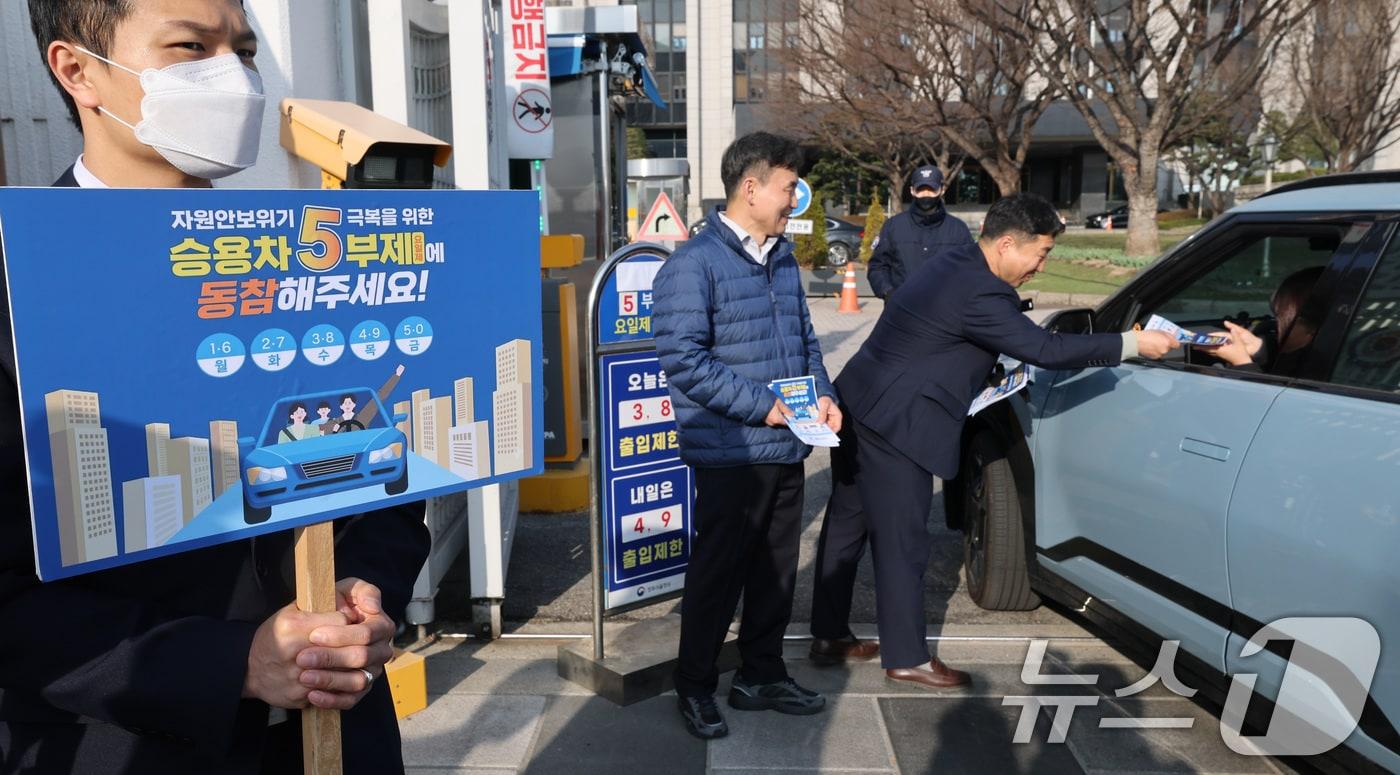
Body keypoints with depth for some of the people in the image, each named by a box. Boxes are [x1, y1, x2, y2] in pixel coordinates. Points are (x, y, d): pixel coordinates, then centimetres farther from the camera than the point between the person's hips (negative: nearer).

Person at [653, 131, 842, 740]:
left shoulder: (782, 259, 12)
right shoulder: (694, 264, -14)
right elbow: (683, 358, -20)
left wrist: (822, 394, 1)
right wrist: (762, 405, -21)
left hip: (787, 448, 8)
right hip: (730, 454, -7)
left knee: (776, 570, 16)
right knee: (718, 573, 5)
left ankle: (762, 676, 33)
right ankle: (694, 687, 24)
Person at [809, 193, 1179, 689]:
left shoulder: (955, 268, 11)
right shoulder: (980, 293, -21)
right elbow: (1045, 350, -21)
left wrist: (997, 371, 12)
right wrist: (1132, 344, -14)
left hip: (860, 408, 10)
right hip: (894, 424, -10)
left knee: (846, 523, 17)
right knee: (902, 541, 2)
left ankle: (828, 632, 30)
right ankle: (907, 658, 16)